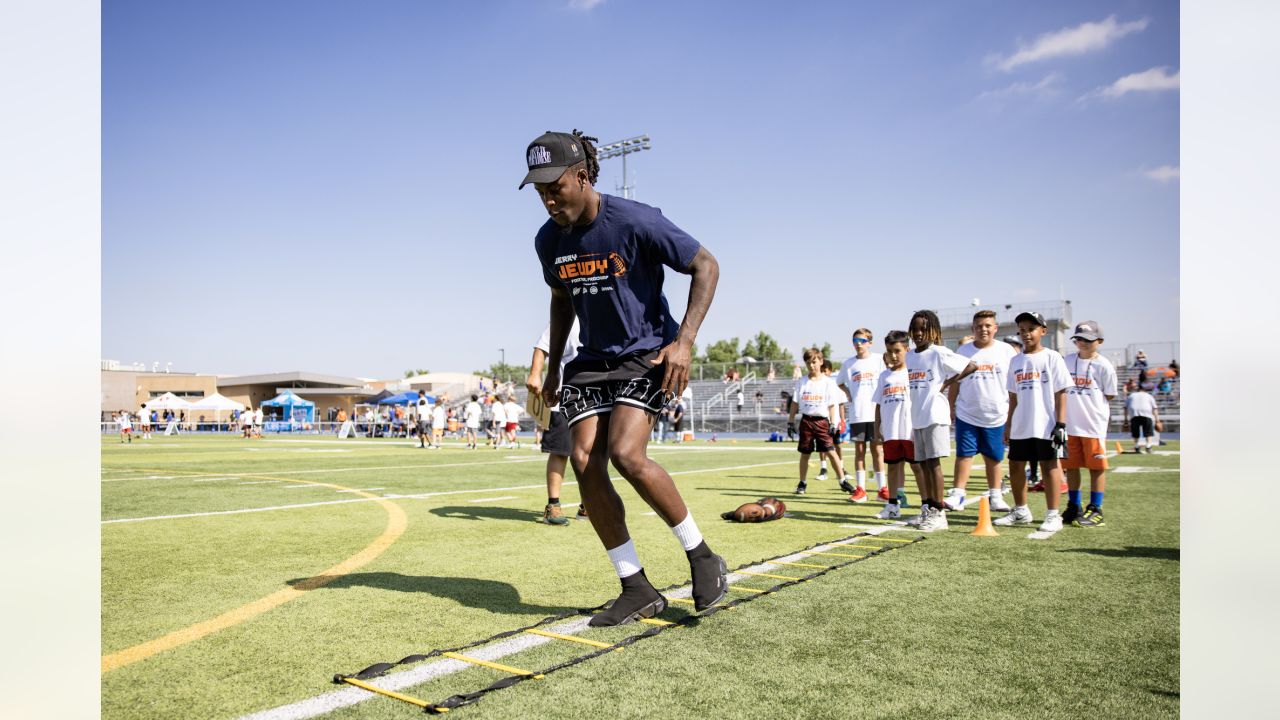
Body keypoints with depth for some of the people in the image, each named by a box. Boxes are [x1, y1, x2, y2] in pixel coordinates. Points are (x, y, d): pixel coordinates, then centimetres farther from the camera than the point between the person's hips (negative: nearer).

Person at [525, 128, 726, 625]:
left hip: (647, 356, -6)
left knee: (626, 454, -24)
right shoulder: (549, 240, 1)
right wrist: (553, 368, 19)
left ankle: (702, 556, -1)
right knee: (584, 463, -8)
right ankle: (637, 591, 3)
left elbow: (706, 266, -11)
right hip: (592, 361, 6)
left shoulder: (636, 221, -17)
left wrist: (684, 341, -20)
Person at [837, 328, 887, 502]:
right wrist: (848, 394, 6)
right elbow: (840, 382, 22)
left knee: (877, 450, 3)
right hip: (856, 414, 2)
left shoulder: (879, 360, 2)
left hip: (875, 412, -1)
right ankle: (860, 489, 9)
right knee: (859, 450, 5)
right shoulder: (848, 364, 8)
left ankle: (882, 488, 10)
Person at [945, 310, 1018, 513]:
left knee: (994, 458, 10)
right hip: (967, 415, 0)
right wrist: (951, 407, 6)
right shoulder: (963, 351, 3)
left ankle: (995, 496, 21)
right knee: (964, 454, -2)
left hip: (996, 416, 0)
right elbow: (955, 382, 8)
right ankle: (957, 495, 1)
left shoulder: (1006, 351, 0)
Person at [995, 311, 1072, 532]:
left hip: (1046, 426, -6)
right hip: (1020, 427, 6)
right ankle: (1021, 511, 25)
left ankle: (1053, 515, 10)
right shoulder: (1016, 361, 11)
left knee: (1049, 466, 1)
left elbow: (1061, 393, -6)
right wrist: (1009, 424, 13)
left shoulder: (1051, 358, -3)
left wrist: (1060, 424, -12)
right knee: (1015, 466, 10)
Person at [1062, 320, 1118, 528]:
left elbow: (1109, 396, 0)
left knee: (1096, 467, 2)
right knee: (1071, 466, 10)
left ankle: (1095, 510, 9)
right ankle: (1074, 507, 22)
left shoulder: (1103, 366, -4)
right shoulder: (1067, 361, 9)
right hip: (1070, 425, 4)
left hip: (1094, 425, -4)